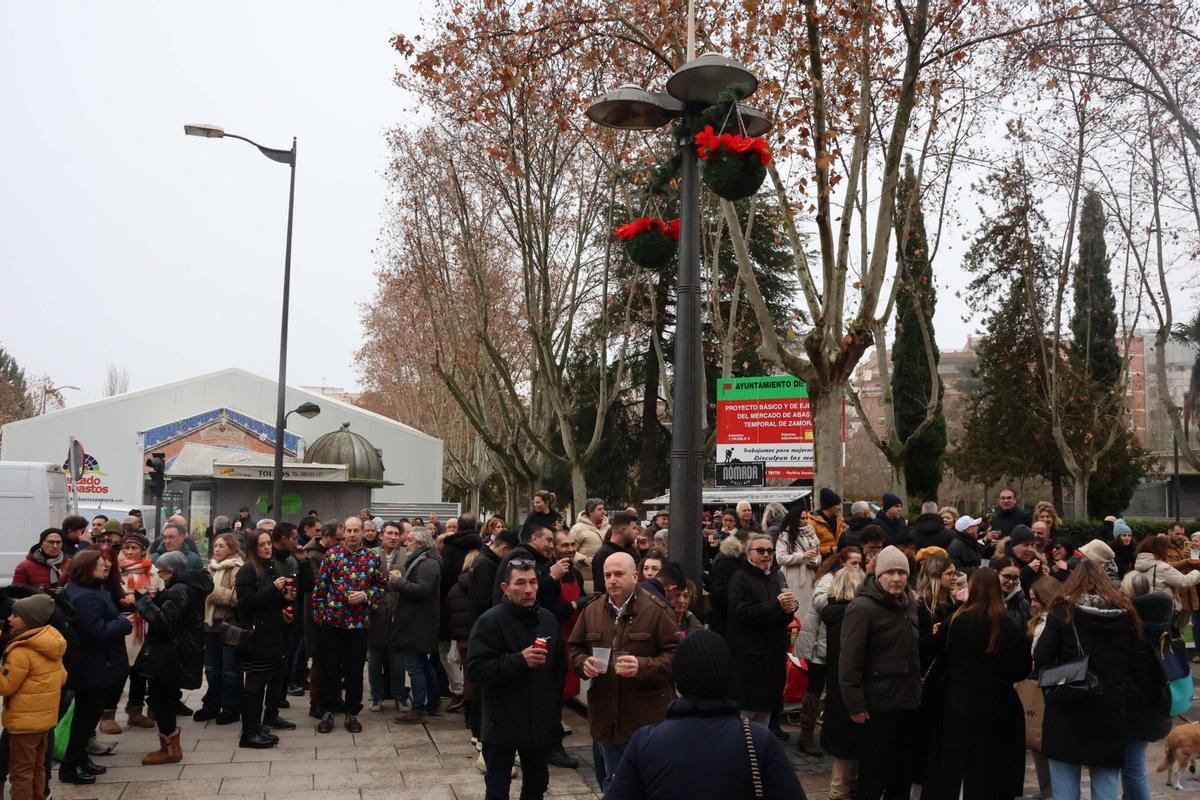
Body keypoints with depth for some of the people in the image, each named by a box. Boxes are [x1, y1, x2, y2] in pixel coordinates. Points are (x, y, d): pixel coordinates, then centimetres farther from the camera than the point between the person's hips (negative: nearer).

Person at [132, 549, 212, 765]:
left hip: (171, 656, -10)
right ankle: (169, 747, 24)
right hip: (175, 654, 10)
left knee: (159, 699, -2)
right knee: (166, 699, 16)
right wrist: (153, 599, 1)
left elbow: (163, 622, -27)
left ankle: (171, 749, 6)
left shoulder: (179, 591, -20)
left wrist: (144, 600, -19)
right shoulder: (187, 586, 13)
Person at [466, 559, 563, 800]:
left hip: (540, 723, 5)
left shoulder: (548, 619, 6)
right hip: (502, 725, -5)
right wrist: (519, 660, -27)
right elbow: (476, 669, -20)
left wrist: (553, 702, 10)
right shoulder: (490, 621, -13)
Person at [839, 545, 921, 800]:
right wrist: (855, 704, -19)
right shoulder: (862, 607, -16)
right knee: (874, 770, 2)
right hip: (878, 703, -7)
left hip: (907, 700, 7)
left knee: (904, 768, 17)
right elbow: (850, 660, -18)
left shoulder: (910, 604, 8)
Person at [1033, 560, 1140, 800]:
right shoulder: (1126, 615, 3)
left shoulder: (1063, 613, -8)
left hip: (1067, 710, -3)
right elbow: (1134, 663, 6)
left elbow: (1040, 660, -11)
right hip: (1111, 710, 3)